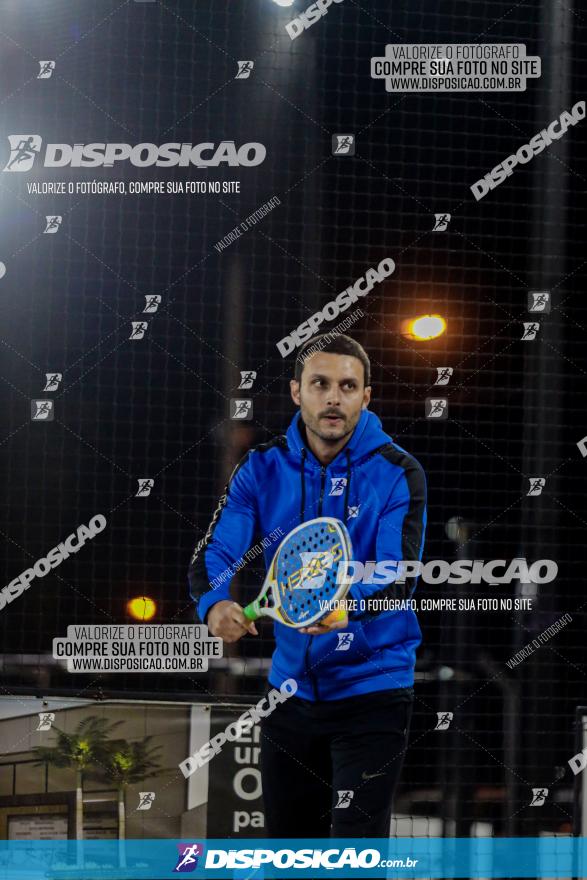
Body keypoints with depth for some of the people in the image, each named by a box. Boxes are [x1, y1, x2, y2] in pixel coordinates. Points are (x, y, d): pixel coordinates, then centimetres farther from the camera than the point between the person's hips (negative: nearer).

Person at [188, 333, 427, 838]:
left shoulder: (398, 474, -11)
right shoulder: (263, 469, -1)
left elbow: (398, 576, -21)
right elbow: (213, 552, -9)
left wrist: (346, 607, -42)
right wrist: (215, 605, -32)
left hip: (372, 692, -4)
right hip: (290, 688, 4)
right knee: (287, 843, 16)